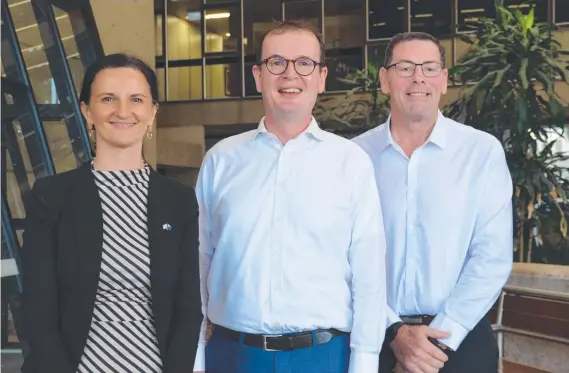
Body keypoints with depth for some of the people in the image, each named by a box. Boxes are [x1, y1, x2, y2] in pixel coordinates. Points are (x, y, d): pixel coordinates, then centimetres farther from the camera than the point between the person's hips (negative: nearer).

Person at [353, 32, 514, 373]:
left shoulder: (483, 151, -5)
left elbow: (492, 256, -9)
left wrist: (439, 338, -13)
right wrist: (395, 331, -13)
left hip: (461, 339, -1)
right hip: (377, 337, 1)